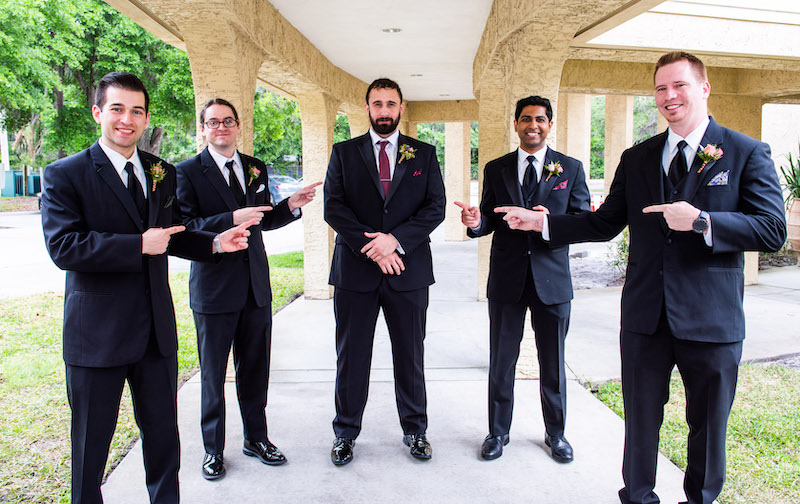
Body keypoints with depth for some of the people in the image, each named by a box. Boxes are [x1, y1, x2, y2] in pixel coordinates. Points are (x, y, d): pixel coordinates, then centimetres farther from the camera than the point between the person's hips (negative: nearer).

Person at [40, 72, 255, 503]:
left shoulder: (163, 173, 10)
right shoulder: (65, 175, -7)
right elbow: (62, 247, -18)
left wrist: (215, 243, 1)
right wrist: (139, 245, -21)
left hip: (157, 330, 5)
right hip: (97, 334, -4)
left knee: (163, 433, 17)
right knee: (91, 442, 12)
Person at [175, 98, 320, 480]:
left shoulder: (256, 168, 11)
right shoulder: (188, 172, -5)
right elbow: (184, 228, -14)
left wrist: (291, 206, 0)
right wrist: (231, 219, -25)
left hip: (256, 286, 5)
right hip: (213, 288, -4)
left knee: (255, 369, 14)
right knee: (213, 374, 9)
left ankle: (256, 438, 32)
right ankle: (213, 449, 27)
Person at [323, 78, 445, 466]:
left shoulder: (424, 154, 8)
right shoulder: (344, 153, 6)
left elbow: (436, 207, 0)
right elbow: (333, 207, -3)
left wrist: (395, 239, -14)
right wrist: (373, 248, -13)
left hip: (408, 272, 1)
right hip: (355, 271, 0)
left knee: (410, 356, 10)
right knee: (351, 357, 9)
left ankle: (415, 430, 27)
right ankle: (345, 433, 25)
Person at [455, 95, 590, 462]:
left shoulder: (571, 168, 4)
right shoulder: (496, 169, 7)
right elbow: (490, 221, 5)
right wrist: (476, 222, -19)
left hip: (552, 278, 0)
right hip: (506, 279, 1)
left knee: (553, 363, 11)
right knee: (501, 362, 9)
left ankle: (555, 432, 31)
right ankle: (498, 431, 27)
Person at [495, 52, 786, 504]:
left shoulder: (747, 154, -2)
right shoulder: (637, 158, 10)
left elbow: (773, 231, -9)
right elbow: (604, 223, 10)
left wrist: (701, 222, -22)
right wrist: (542, 222, 1)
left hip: (710, 319, -2)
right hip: (645, 315, 3)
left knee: (708, 425, 14)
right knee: (641, 420, 14)